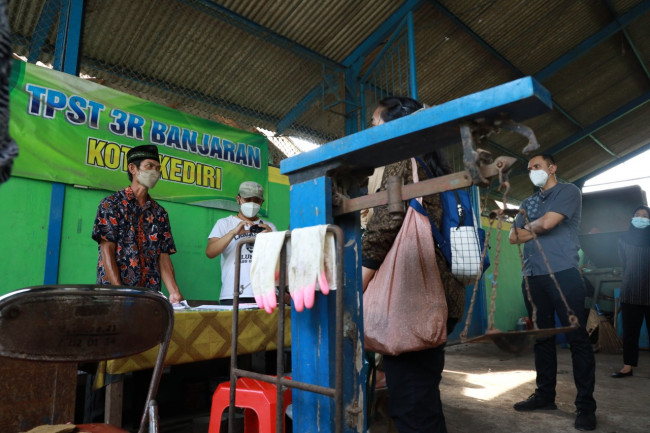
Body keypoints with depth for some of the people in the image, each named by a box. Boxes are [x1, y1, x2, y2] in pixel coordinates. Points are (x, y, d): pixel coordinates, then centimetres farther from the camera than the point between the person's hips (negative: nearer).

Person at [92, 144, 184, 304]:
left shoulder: (159, 213, 12)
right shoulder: (111, 204, 1)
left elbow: (164, 256, 7)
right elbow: (107, 250, -6)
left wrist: (174, 293, -7)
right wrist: (120, 292, -17)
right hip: (113, 292, -3)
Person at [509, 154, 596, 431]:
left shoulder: (569, 191, 2)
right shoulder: (528, 203, 20)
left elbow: (547, 222, -13)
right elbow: (514, 237, 11)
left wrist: (529, 227, 5)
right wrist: (537, 229, -5)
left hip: (564, 274, -6)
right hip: (533, 278, 6)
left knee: (577, 338, -2)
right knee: (541, 337, 10)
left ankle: (586, 405, 6)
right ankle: (545, 394, 20)